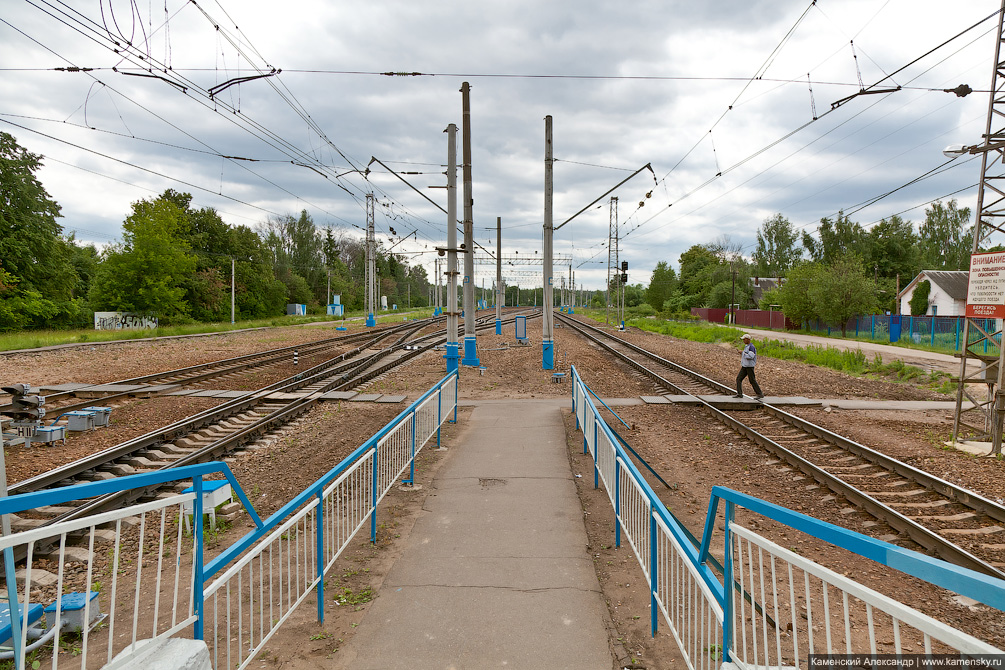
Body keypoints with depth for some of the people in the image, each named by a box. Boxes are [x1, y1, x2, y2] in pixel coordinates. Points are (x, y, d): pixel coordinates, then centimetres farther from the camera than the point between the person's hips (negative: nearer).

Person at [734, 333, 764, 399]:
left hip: (749, 366, -9)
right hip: (744, 366, 9)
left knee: (752, 381, -3)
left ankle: (760, 394, 8)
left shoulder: (751, 347, -15)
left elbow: (750, 356, -25)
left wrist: (743, 353, -18)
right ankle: (739, 394, 4)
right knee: (739, 379, 3)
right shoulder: (746, 346, 14)